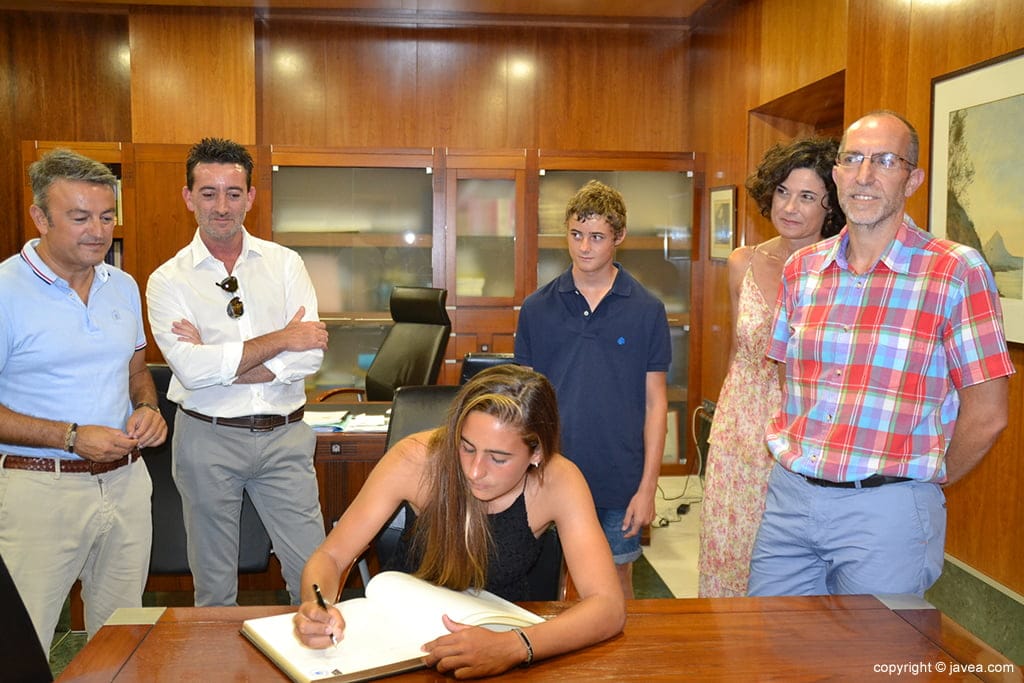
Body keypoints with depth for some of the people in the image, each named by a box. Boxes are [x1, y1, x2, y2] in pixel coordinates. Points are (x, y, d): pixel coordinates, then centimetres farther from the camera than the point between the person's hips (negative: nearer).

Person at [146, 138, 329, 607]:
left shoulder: (285, 264, 4)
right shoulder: (168, 281, -1)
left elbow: (311, 354, -7)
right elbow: (193, 370, -15)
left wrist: (219, 364, -13)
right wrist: (280, 339, -11)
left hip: (284, 436, 1)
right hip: (208, 439, -1)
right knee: (214, 584, 13)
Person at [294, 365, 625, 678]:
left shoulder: (557, 482, -20)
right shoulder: (417, 460, -20)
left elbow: (608, 606, -26)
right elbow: (330, 557, -11)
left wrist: (514, 646, -42)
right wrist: (316, 608, -34)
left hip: (499, 629, 1)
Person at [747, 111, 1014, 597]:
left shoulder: (958, 272, -9)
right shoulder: (802, 268, 6)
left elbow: (986, 416, -7)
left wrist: (920, 482, 3)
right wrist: (795, 459, 5)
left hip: (887, 512, -4)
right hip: (790, 495, 4)